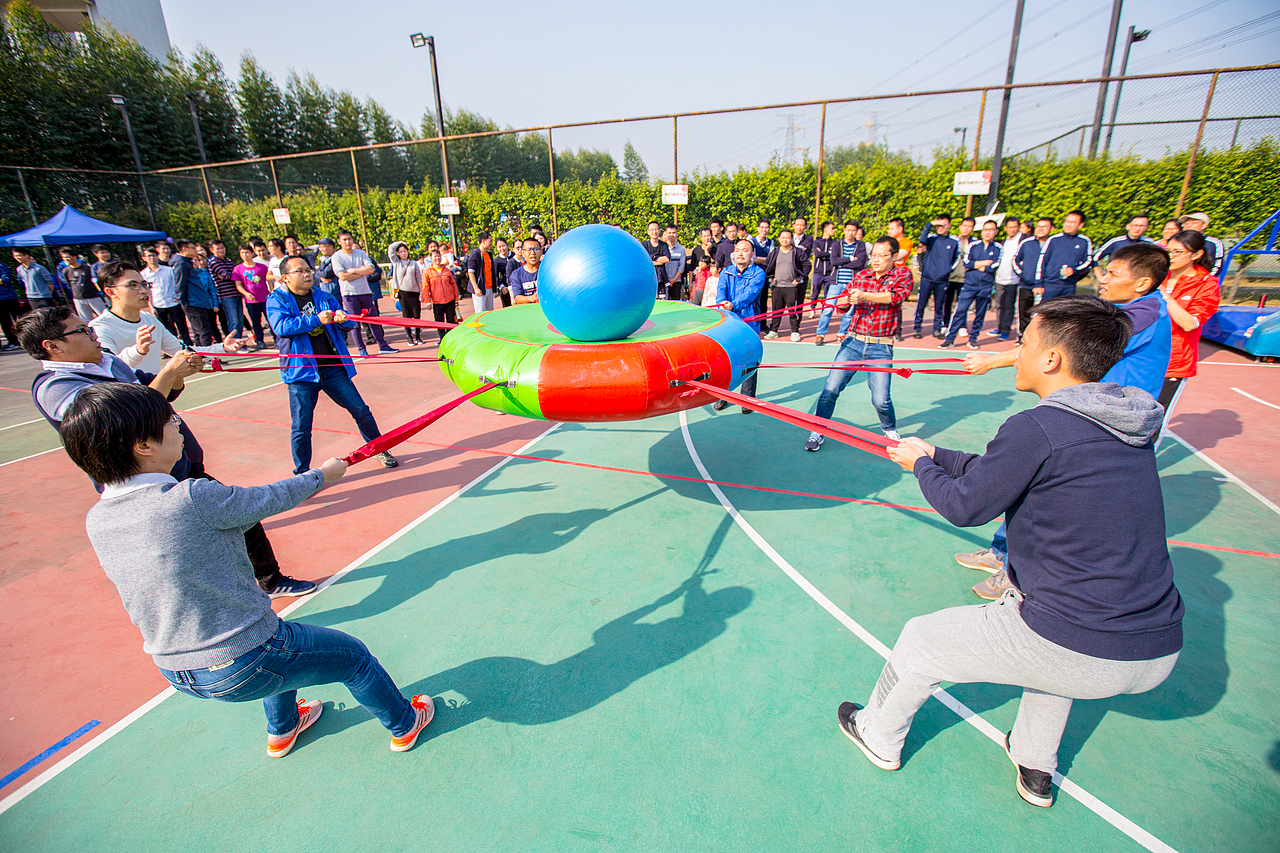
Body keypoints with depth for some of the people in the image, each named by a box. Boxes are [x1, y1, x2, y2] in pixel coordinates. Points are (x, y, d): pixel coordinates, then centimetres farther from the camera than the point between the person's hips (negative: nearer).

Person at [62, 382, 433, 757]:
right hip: (245, 664, -8)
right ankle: (404, 724, 34)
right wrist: (325, 473, 8)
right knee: (354, 656, 13)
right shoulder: (193, 498, -28)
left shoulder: (96, 521, -4)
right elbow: (273, 497, -12)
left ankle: (282, 729, 55)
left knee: (286, 643, 36)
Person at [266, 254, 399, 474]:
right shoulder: (277, 300, 2)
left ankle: (379, 450, 27)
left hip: (334, 367, 3)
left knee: (361, 412, 7)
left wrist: (343, 319, -16)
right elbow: (282, 325, -16)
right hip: (301, 372, -3)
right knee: (301, 427, 0)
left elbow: (349, 325, 8)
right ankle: (301, 474, 16)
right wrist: (316, 319, -24)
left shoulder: (323, 297, 12)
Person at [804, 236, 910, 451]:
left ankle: (890, 429, 25)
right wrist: (848, 298, -14)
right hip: (853, 343, 3)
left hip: (881, 348, -2)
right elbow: (840, 303, 8)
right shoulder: (860, 276, 13)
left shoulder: (903, 274, 4)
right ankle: (818, 432, 9)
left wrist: (864, 296, -24)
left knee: (880, 399, -7)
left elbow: (897, 296, -16)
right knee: (830, 389, -7)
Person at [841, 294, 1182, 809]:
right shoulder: (1132, 429, 6)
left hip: (1075, 654, -8)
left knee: (918, 640, 12)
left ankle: (879, 738, 40)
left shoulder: (1035, 429, -19)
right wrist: (934, 454, 22)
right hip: (1159, 652, 8)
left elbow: (962, 507, -8)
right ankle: (1035, 767, 48)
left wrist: (920, 467, 10)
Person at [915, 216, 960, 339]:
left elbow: (956, 258, 19)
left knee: (939, 306, 7)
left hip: (942, 280, 2)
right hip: (927, 278, -2)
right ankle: (918, 328, 9)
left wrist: (948, 269, 8)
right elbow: (922, 240, -20)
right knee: (921, 304, -1)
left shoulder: (954, 241, 8)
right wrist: (930, 224, -22)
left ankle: (937, 329, 16)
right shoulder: (931, 238, 3)